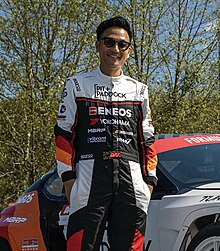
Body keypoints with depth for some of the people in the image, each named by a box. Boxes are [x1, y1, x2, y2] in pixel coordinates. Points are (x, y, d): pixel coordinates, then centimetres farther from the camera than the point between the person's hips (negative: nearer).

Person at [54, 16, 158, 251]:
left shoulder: (139, 90, 20)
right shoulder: (77, 85, 12)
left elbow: (147, 140, 19)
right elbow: (63, 135, 7)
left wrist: (150, 179, 9)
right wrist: (68, 178, -2)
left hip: (132, 180, 3)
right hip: (89, 177, -2)